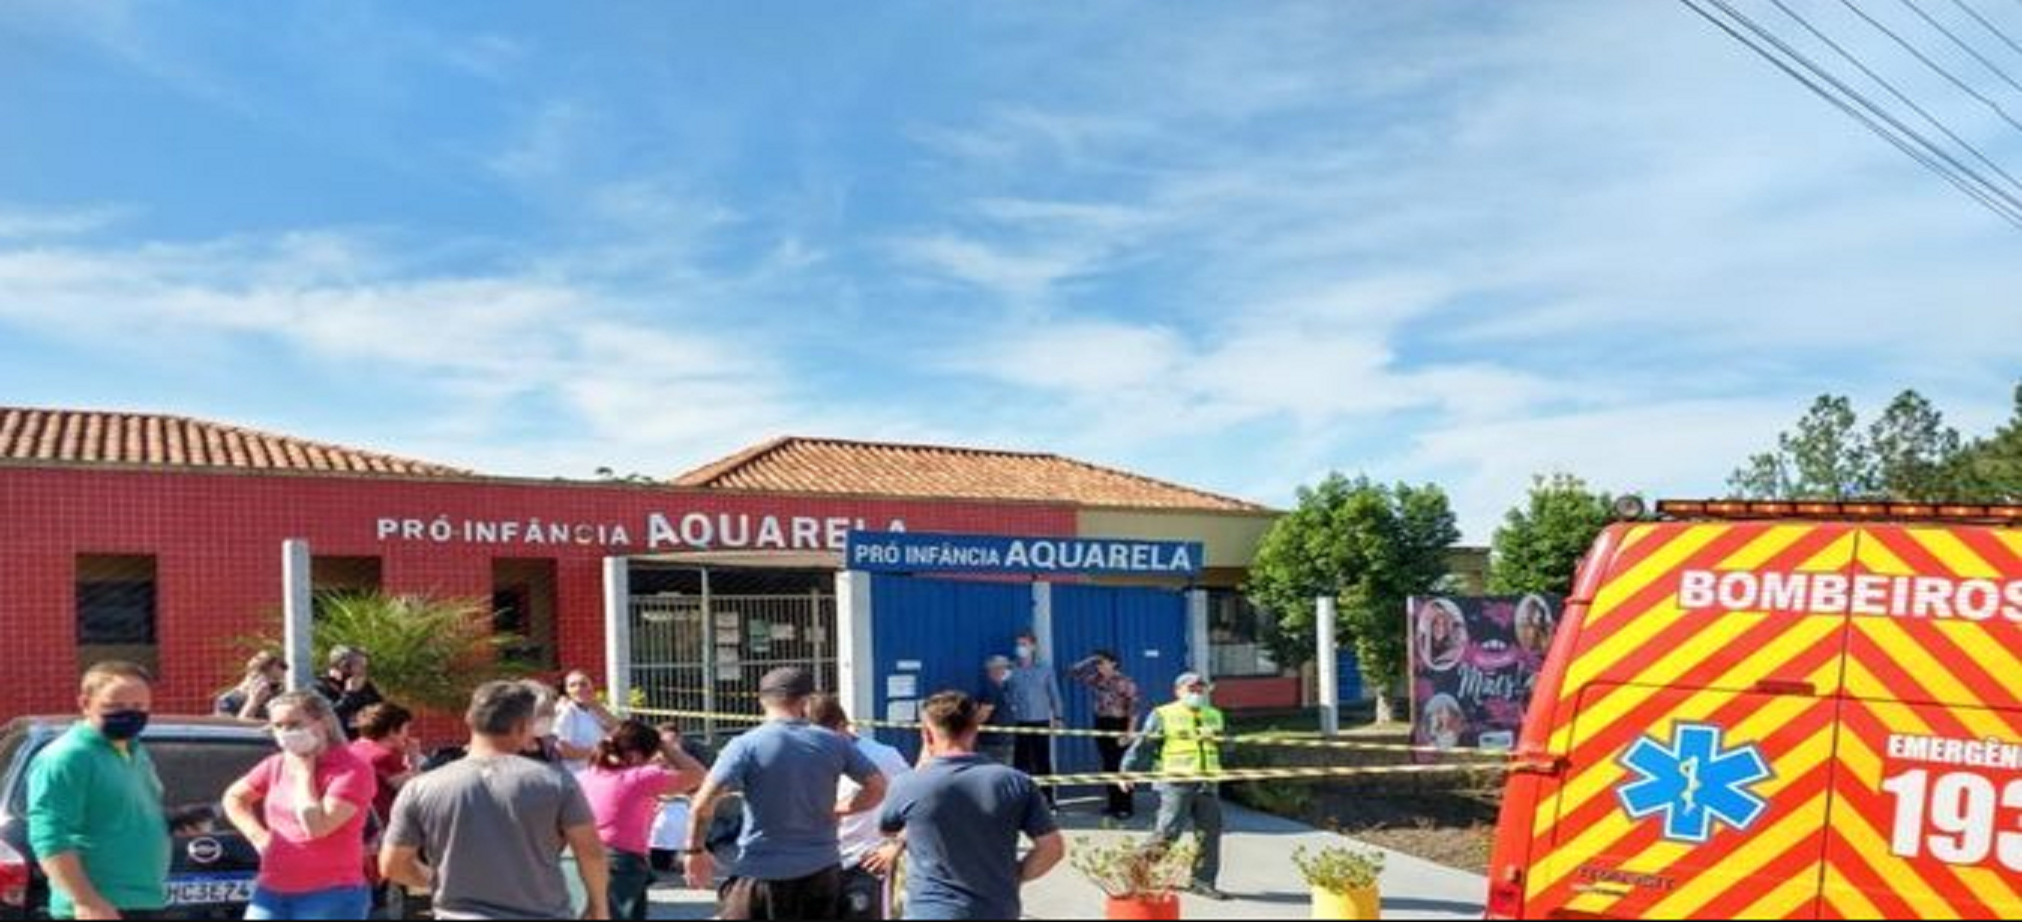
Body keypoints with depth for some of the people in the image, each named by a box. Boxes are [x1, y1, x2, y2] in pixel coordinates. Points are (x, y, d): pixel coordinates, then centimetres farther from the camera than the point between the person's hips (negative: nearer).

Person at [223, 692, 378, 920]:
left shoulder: (352, 770, -12)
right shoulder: (277, 765, 9)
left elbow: (316, 827, -21)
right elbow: (234, 797, 26)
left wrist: (303, 773, -10)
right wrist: (259, 836, 10)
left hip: (331, 897, -6)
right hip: (271, 894, 7)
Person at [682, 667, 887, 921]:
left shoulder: (746, 746, -9)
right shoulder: (834, 743, 1)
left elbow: (702, 806, -16)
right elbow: (877, 787, 6)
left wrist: (695, 851, -2)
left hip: (763, 874, -3)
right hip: (822, 870, 3)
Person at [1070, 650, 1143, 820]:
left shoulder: (1125, 683, -11)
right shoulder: (1097, 681, 7)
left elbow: (1134, 709, -14)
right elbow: (1076, 671, 13)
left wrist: (1129, 733, -19)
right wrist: (1091, 660, 5)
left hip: (1118, 725, -7)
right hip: (1101, 725, 7)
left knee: (1121, 767, -5)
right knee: (1108, 767, 9)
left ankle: (1126, 807, -1)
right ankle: (1114, 805, 16)